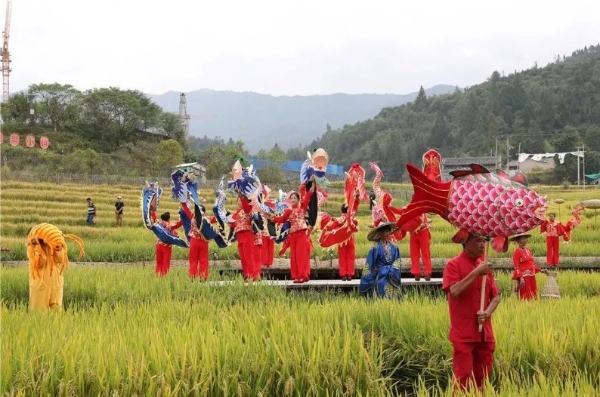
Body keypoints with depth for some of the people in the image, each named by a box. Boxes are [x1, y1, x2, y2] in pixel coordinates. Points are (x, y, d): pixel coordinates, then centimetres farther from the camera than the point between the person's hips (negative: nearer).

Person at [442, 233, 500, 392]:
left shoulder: (485, 266, 11)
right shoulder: (454, 264, -7)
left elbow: (496, 296, 11)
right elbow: (455, 291, -21)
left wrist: (487, 312, -8)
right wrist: (476, 272, -22)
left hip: (485, 333, 6)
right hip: (463, 334, -6)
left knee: (482, 378, 10)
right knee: (463, 378, -5)